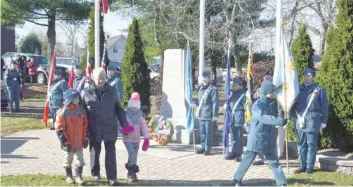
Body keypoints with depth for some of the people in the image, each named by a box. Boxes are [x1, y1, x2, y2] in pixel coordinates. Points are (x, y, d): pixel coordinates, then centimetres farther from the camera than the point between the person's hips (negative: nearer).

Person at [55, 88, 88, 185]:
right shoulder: (62, 112, -14)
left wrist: (85, 138, 3)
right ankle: (69, 176, 28)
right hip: (69, 143, -3)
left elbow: (85, 125, 7)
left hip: (79, 142, 3)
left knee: (80, 159, 2)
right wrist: (65, 142, -14)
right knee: (68, 159, 13)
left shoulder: (81, 109, 0)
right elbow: (59, 129, -13)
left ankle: (79, 177, 9)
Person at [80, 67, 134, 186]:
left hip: (110, 128, 1)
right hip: (94, 129, -1)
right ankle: (95, 172, 35)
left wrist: (124, 124, 5)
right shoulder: (85, 92, -3)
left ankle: (111, 177, 6)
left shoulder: (111, 91, 3)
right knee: (95, 152, 14)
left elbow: (118, 109, 10)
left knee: (111, 153, 0)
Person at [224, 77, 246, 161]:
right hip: (231, 117, 6)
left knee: (239, 137, -1)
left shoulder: (243, 94, -3)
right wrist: (226, 105, 1)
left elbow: (245, 106, -4)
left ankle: (238, 154, 3)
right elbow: (228, 102, 24)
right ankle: (233, 152, 20)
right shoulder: (232, 93, 14)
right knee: (233, 137, 12)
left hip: (239, 117, -6)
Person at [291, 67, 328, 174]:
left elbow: (324, 106, 1)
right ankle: (302, 166, 17)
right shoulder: (298, 89, 10)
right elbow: (293, 103, 12)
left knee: (311, 144, 1)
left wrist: (323, 121, -2)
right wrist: (289, 116, 1)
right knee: (301, 144, 9)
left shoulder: (319, 90, 1)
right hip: (300, 121, 4)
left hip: (313, 122, -4)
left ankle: (310, 166, 8)